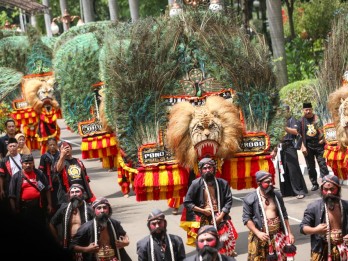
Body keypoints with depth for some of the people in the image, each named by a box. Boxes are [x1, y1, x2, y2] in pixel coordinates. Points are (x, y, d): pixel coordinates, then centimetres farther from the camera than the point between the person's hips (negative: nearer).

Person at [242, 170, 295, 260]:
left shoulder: (277, 195, 9)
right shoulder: (250, 198, -5)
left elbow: (284, 216, 15)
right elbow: (246, 218, -7)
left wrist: (289, 233, 11)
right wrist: (258, 233, -18)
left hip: (277, 234, 4)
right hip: (260, 236, -4)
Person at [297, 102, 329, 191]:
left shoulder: (317, 118, 2)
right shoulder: (301, 121, 2)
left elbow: (322, 130, 11)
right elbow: (300, 135, 2)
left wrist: (323, 139, -2)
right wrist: (303, 146, -5)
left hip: (319, 145, -1)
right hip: (308, 146, 1)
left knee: (322, 164, -4)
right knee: (310, 167, 8)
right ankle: (314, 184, 19)